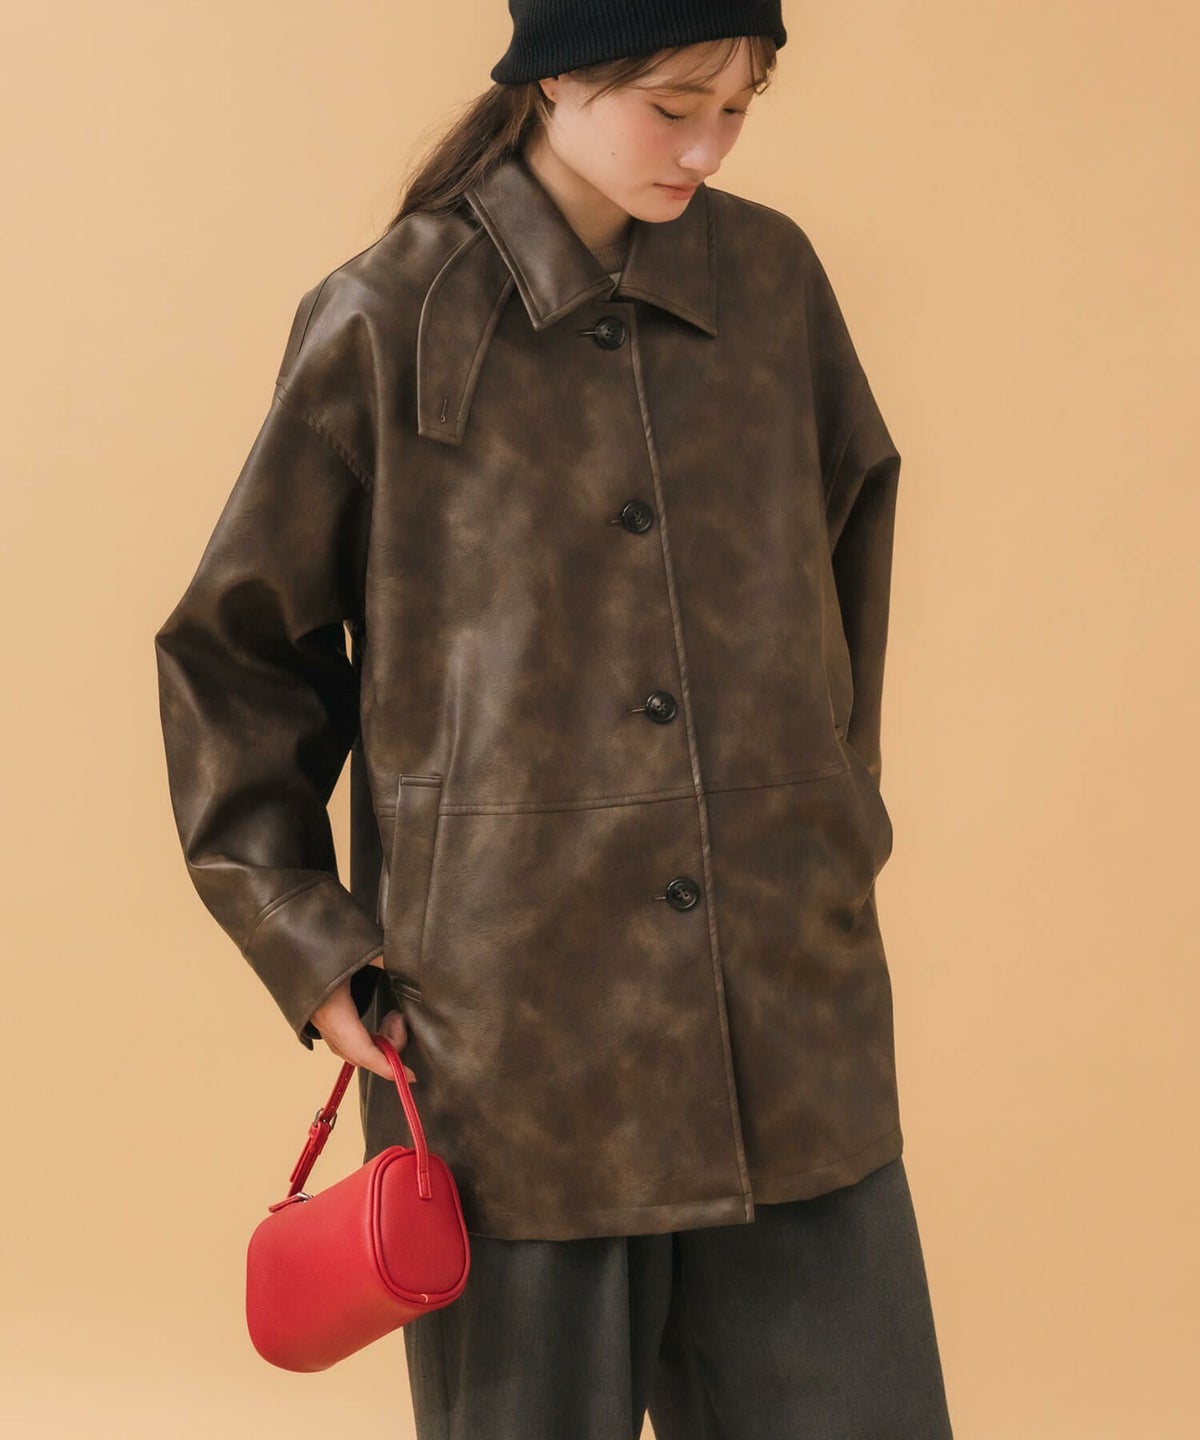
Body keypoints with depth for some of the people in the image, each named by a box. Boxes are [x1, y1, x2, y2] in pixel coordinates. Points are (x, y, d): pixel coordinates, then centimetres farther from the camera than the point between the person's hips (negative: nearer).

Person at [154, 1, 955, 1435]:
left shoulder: (775, 280, 6)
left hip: (791, 1033, 4)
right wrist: (304, 941, -2)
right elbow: (231, 649, 3)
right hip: (511, 1034, -3)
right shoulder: (387, 321, -5)